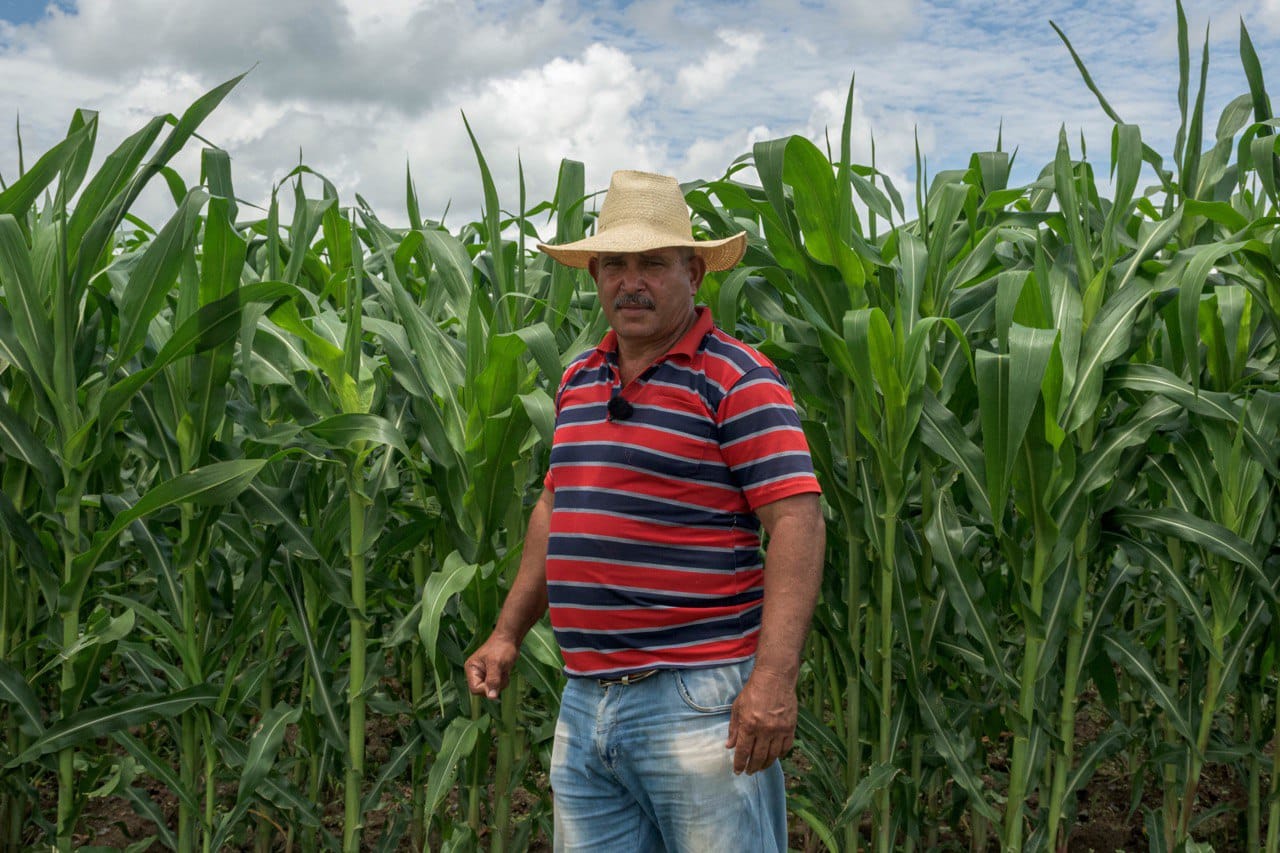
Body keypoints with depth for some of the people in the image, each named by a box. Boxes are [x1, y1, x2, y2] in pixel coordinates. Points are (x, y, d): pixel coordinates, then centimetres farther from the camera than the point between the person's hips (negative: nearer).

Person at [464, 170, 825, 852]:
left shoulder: (737, 381, -8)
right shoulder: (578, 380, 14)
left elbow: (797, 522, -15)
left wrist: (774, 677, -24)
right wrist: (507, 634, 20)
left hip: (698, 696, -7)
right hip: (584, 704, 7)